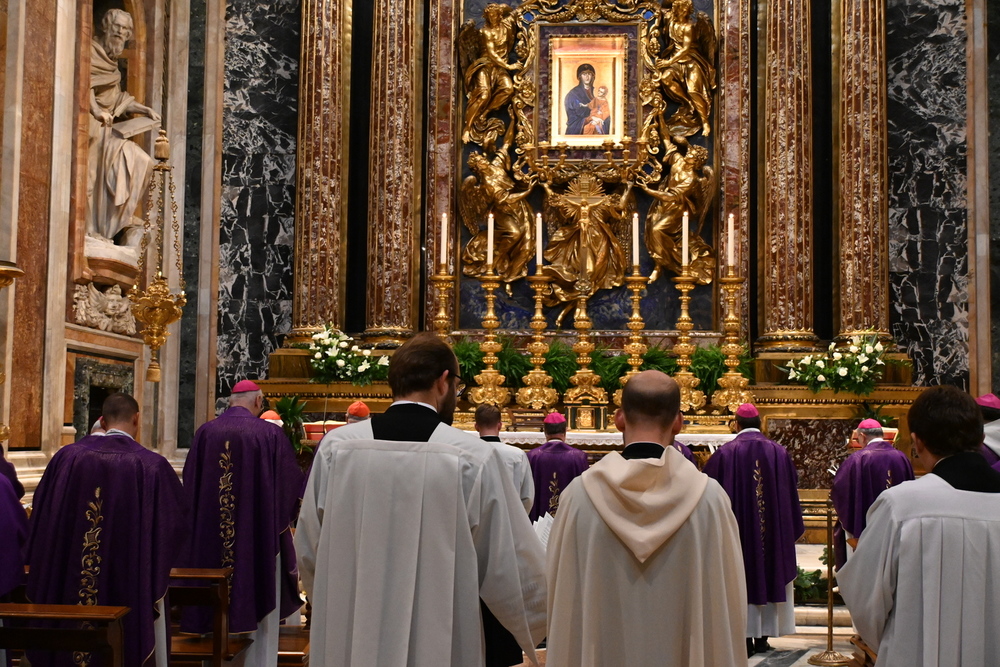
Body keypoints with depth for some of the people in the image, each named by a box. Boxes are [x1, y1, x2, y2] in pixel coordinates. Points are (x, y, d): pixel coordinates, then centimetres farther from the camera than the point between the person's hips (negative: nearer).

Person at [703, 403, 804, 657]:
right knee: (769, 577, 11)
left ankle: (746, 637, 2)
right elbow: (791, 491, 7)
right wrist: (791, 529, 16)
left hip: (737, 528, -2)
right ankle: (762, 637, 14)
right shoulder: (778, 452, 1)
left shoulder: (726, 452, -7)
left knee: (742, 579, 3)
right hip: (773, 528, 3)